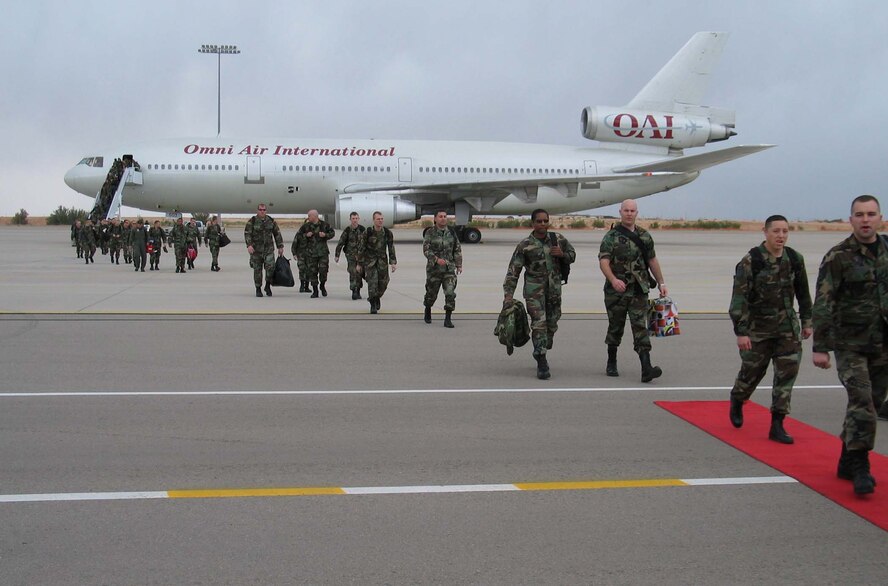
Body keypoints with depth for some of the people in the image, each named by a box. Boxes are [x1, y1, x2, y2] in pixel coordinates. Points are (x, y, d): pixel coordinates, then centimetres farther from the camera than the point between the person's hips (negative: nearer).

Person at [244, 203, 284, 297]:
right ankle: (258, 289, 15)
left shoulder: (271, 221, 6)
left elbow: (277, 234, 12)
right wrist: (249, 245, -26)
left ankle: (268, 286, 5)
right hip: (256, 249, -1)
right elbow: (247, 233, -10)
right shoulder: (252, 221, -2)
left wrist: (280, 247, 9)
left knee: (270, 266, -15)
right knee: (257, 269, 3)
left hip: (268, 249, 1)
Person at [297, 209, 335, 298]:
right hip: (311, 253, 1)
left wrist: (325, 235, -9)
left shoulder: (324, 225, -1)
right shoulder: (306, 226, 1)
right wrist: (306, 235, -9)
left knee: (323, 270, -8)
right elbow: (299, 234, 10)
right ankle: (315, 291, 11)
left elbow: (332, 233, 10)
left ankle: (322, 286, 19)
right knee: (312, 271, 1)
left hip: (323, 251, -1)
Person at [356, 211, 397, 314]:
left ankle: (377, 297, 36)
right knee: (372, 282, -12)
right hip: (369, 260, -3)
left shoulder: (388, 233, -9)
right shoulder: (367, 232, -15)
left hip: (382, 260, 3)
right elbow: (361, 248, -7)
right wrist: (359, 264, -3)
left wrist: (393, 263, -7)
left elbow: (391, 248, -1)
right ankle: (373, 306, -1)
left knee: (383, 283, 5)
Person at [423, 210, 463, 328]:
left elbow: (457, 249, 11)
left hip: (449, 268, 1)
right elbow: (426, 250, -11)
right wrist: (437, 259, -26)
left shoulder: (451, 232, 5)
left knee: (450, 293, -12)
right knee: (431, 293, 11)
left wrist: (459, 265, 6)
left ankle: (448, 319, -10)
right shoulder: (430, 233, -4)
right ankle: (427, 312, 39)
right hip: (434, 268, -1)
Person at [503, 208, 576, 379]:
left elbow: (572, 255, 18)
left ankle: (541, 354, 35)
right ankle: (542, 365, -12)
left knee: (552, 324, 11)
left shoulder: (558, 239, 5)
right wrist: (508, 294, -11)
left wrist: (562, 254, -6)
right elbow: (513, 271, -4)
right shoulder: (525, 245, -4)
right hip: (534, 289, -4)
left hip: (554, 288, 4)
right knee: (539, 324, -13)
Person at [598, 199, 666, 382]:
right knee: (615, 327, 10)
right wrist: (613, 279, -31)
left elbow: (652, 260, 20)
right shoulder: (611, 236, -3)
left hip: (639, 291, 2)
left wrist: (661, 283, 17)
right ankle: (611, 364, 27)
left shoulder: (644, 236, 10)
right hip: (616, 290, -2)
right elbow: (603, 261, -14)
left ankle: (646, 368, -17)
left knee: (640, 327, -7)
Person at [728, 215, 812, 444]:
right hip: (758, 328, -4)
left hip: (787, 326, 4)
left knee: (787, 372, -4)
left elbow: (803, 292, 15)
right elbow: (739, 298, -16)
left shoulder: (795, 259, 2)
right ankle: (736, 403, 40)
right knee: (752, 371, 9)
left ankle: (777, 425, 1)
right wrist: (741, 332, -20)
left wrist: (806, 321, 16)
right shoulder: (750, 261, -14)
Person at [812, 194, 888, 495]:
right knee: (861, 400, -14)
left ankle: (847, 462, 22)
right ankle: (860, 468, -8)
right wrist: (820, 347, -14)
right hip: (850, 343, -5)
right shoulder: (838, 257, -8)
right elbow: (823, 304, -10)